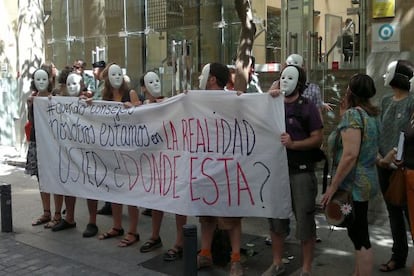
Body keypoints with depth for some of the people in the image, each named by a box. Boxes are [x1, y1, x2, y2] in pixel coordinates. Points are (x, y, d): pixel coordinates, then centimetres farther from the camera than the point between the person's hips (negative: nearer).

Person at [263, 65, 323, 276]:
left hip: (301, 172, -4)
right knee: (276, 218, 13)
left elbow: (317, 139, -6)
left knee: (304, 220, 2)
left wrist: (293, 144, -20)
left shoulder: (307, 107, -2)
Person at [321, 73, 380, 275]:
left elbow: (350, 155, -24)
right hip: (365, 182, 10)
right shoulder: (372, 114, 11)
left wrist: (332, 187, -20)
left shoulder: (353, 114, -17)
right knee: (358, 234, 18)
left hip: (353, 185, -10)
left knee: (359, 238, -1)